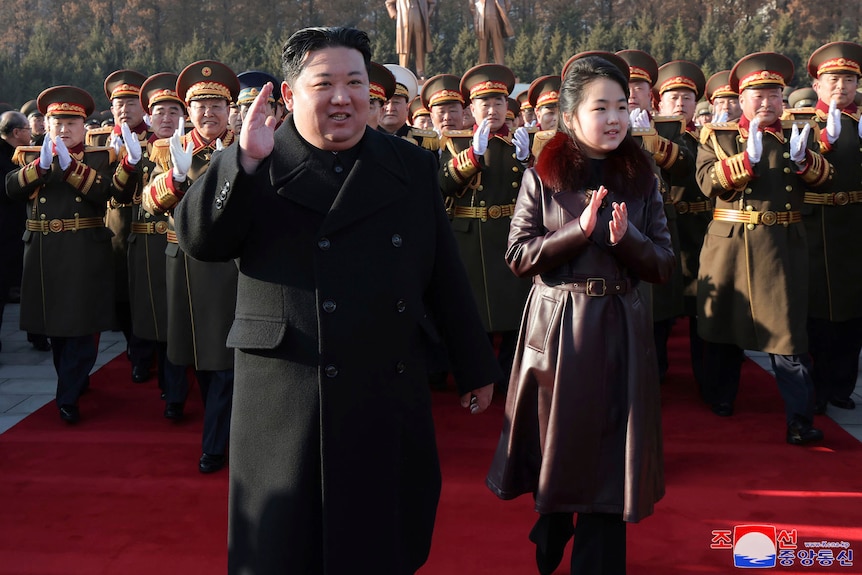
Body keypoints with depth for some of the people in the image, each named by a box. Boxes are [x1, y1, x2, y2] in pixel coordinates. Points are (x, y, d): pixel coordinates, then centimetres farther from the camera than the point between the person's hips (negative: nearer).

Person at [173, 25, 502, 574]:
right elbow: (200, 240, -11)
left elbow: (446, 274, 9)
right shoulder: (256, 168, 1)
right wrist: (244, 160, -24)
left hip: (392, 399, 3)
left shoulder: (411, 164, 8)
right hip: (286, 401, -2)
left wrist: (476, 366, 12)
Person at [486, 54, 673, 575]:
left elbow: (664, 266, 1)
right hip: (556, 327, -1)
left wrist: (626, 238, -19)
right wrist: (579, 229, -20)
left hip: (619, 330, 1)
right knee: (555, 446, 14)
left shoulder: (641, 179, 3)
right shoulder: (543, 177, -2)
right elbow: (518, 257, -8)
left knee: (608, 454, 4)